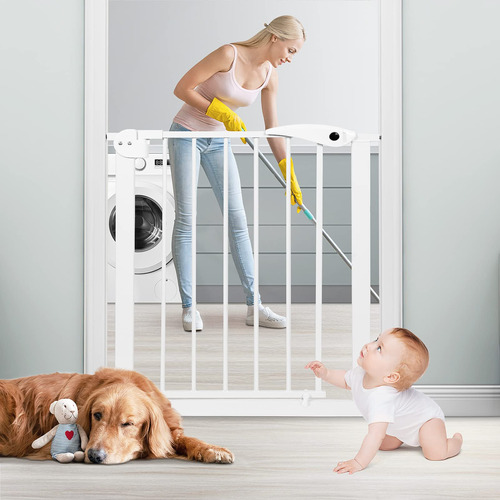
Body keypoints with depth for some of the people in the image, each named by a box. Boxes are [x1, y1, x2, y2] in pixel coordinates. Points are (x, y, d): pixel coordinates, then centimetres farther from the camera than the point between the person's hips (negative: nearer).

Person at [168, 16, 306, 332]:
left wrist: (291, 179, 5)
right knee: (186, 219, -6)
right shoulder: (229, 54, -20)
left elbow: (273, 131, 5)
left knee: (238, 219, -1)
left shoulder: (270, 76, -1)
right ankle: (189, 306, 0)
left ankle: (254, 306, 1)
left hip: (218, 142, 6)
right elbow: (182, 89, -17)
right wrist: (223, 114, -18)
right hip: (187, 134, -6)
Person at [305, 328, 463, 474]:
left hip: (426, 416, -8)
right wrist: (325, 374, -12)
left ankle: (456, 439, 7)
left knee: (436, 453, -25)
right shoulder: (361, 373, -21)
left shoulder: (381, 398, -47)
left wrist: (359, 463, -50)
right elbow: (345, 379, 5)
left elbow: (375, 435, -51)